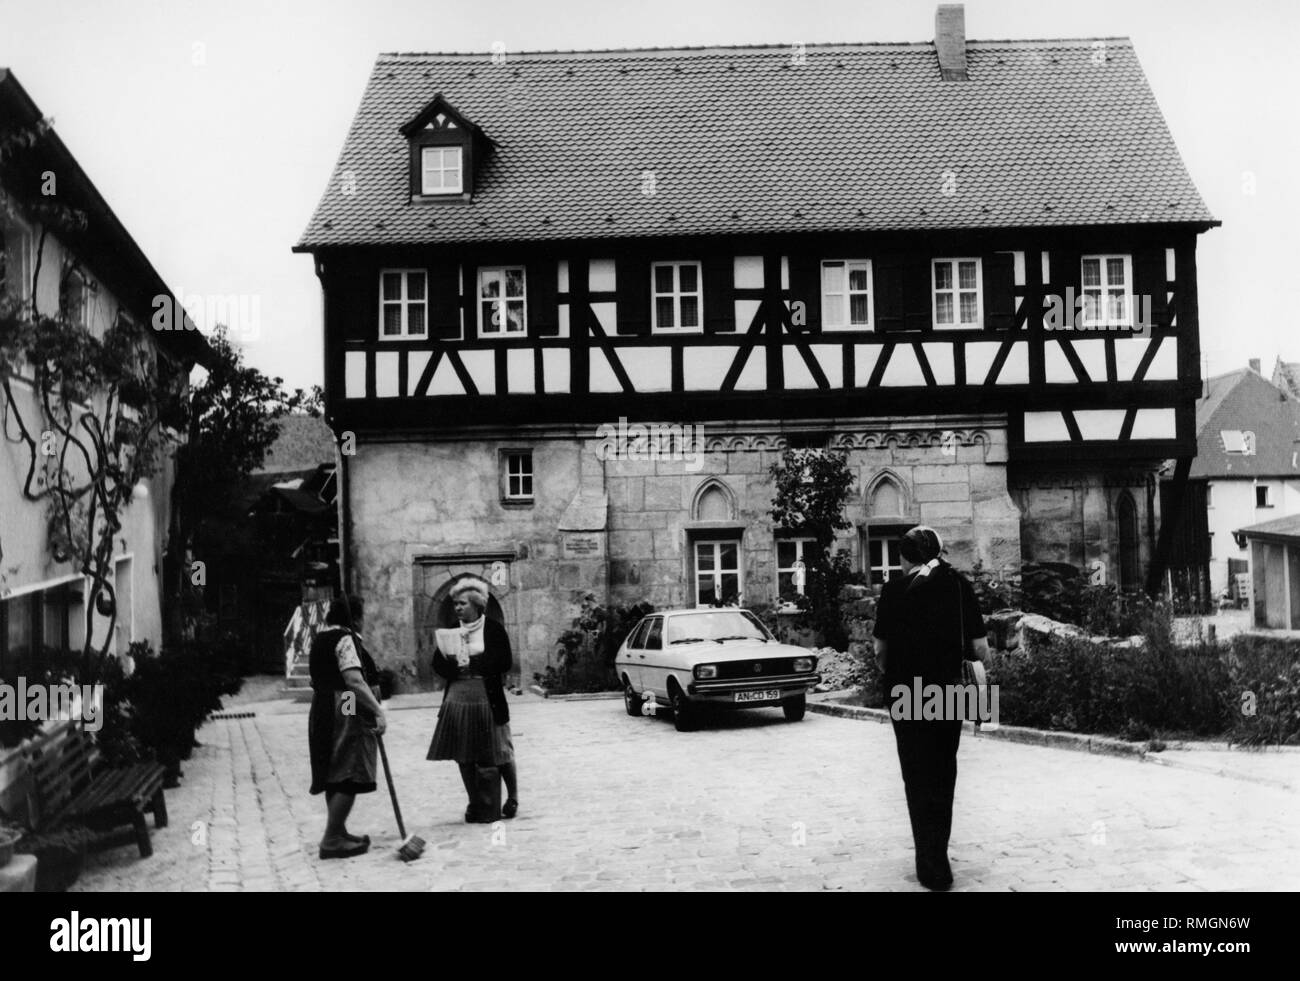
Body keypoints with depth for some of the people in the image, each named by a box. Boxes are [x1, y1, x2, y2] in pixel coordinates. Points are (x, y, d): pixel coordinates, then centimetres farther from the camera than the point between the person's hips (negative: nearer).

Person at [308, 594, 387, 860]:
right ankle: (332, 839, -7)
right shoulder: (345, 639, -14)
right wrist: (378, 711, -25)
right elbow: (354, 680, -23)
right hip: (346, 712, -10)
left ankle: (337, 832, 23)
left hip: (322, 711, 10)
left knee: (335, 776, 15)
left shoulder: (321, 638, 14)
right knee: (349, 776, -6)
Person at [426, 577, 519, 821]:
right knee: (464, 755, 6)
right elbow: (437, 663, 7)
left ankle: (512, 797, 22)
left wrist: (472, 663, -14)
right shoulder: (451, 631, 11)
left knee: (500, 752, 3)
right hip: (458, 699, 4)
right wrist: (453, 664, -13)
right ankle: (474, 803, 18)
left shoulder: (494, 629, -4)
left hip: (488, 700, -4)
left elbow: (505, 662, -12)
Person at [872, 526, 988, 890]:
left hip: (905, 694, -1)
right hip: (948, 692, 1)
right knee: (943, 775, 18)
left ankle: (933, 867, 6)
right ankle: (936, 856, 30)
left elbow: (880, 648, -2)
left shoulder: (894, 589, -4)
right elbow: (980, 650, -4)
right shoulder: (958, 584, -2)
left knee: (919, 778, 8)